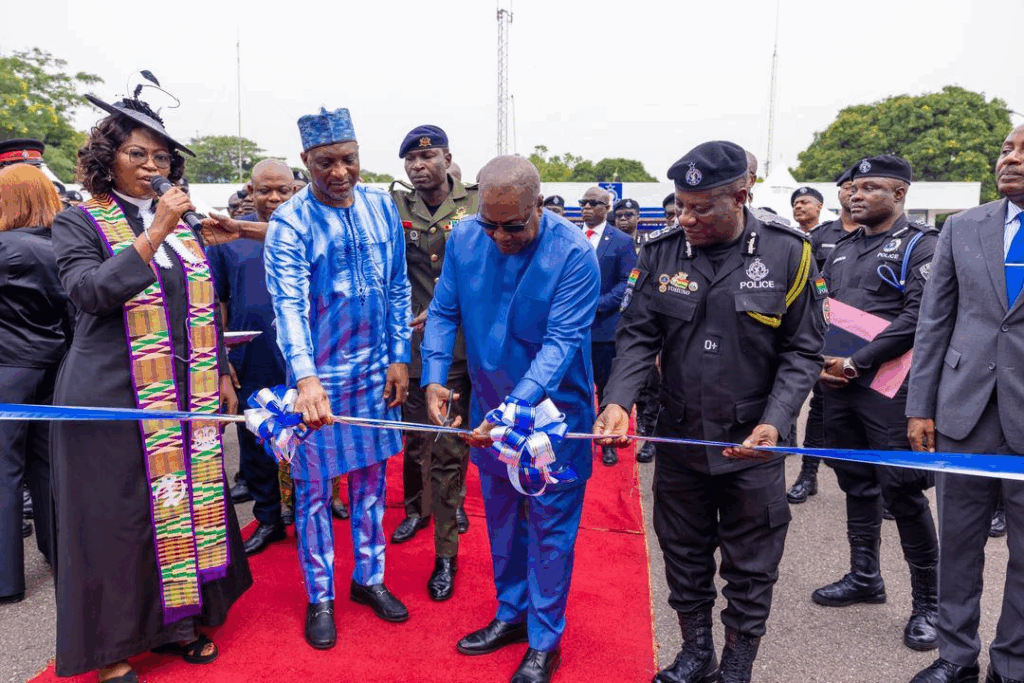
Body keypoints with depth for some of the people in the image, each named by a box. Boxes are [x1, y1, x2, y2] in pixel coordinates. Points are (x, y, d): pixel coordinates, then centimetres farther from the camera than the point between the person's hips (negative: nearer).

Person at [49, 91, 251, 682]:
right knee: (117, 517, 3)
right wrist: (152, 236, -24)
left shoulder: (181, 224, 13)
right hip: (112, 399, -4)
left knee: (185, 503, 10)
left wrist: (221, 373, 14)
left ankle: (178, 621, 28)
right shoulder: (80, 224, -1)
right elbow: (89, 291, -19)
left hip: (185, 395, 5)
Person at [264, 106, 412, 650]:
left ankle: (370, 578, 35)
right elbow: (289, 305, -24)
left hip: (375, 371, 4)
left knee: (370, 480, 16)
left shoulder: (381, 206, 1)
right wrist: (306, 379, -38)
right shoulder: (290, 223, -13)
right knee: (314, 490, 8)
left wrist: (399, 358, 4)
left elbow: (398, 288, 7)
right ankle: (319, 597, 27)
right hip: (317, 376, -4)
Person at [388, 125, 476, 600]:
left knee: (448, 449, 1)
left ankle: (446, 555, 15)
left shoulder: (477, 204, -1)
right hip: (410, 344, 3)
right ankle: (416, 508, 46)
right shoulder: (394, 205, 3)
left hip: (457, 349, -2)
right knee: (413, 438, 19)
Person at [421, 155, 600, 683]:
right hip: (489, 404, 5)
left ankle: (544, 640, 27)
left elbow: (561, 341, -25)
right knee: (501, 517, 20)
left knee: (549, 525, 8)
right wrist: (434, 378, -16)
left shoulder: (573, 253, -22)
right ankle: (510, 614, 41)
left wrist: (514, 410, -35)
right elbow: (443, 312, -1)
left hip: (552, 408, -5)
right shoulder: (464, 237, -8)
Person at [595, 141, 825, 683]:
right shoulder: (661, 252, -4)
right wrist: (618, 401, -18)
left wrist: (775, 423, -19)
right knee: (683, 556, 18)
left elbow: (802, 352, -6)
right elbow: (638, 337, -2)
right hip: (679, 437, 3)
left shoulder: (788, 254, -9)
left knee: (750, 568, 12)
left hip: (753, 443, -2)